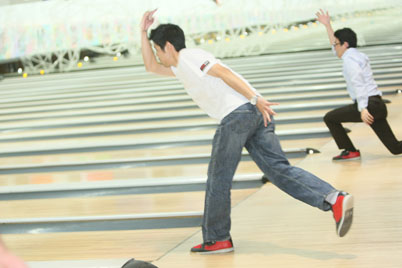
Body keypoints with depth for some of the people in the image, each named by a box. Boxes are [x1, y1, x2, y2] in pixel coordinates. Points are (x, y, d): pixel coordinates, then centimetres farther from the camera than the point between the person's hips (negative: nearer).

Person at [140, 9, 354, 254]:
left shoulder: (189, 56, 1)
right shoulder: (180, 66, 30)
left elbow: (224, 73, -12)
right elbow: (151, 66, 45)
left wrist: (255, 99, -20)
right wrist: (144, 32, 39)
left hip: (238, 114, -9)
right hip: (256, 115, 9)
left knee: (218, 179, 5)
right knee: (279, 169, -1)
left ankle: (217, 239, 15)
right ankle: (334, 199, -18)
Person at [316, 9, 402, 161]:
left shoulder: (349, 59, -7)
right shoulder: (357, 55, 21)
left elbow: (358, 84, -20)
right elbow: (336, 48, 38)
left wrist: (363, 108, -28)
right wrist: (327, 25, 40)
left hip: (369, 104, -9)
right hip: (379, 105, 9)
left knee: (330, 118, 8)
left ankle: (350, 152, 9)